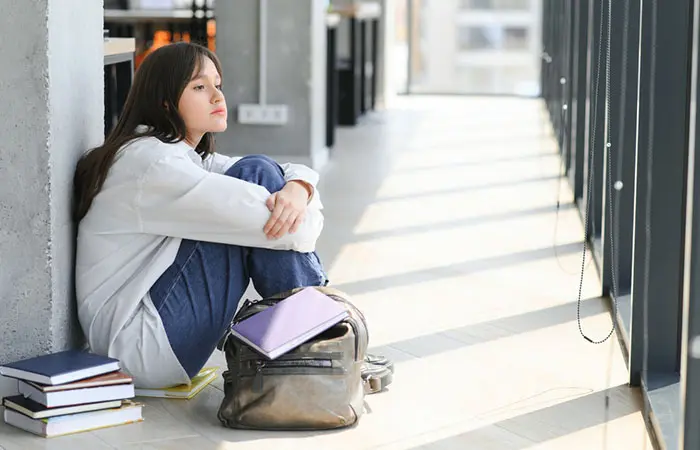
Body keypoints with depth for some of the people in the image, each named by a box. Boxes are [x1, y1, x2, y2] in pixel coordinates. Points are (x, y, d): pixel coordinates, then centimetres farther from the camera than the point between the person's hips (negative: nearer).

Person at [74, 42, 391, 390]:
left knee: (266, 178, 3)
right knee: (256, 174, -14)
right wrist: (302, 225, -2)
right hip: (140, 346, -10)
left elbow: (300, 173, 8)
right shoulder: (152, 164, -16)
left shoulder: (187, 158, 15)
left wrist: (298, 189, -16)